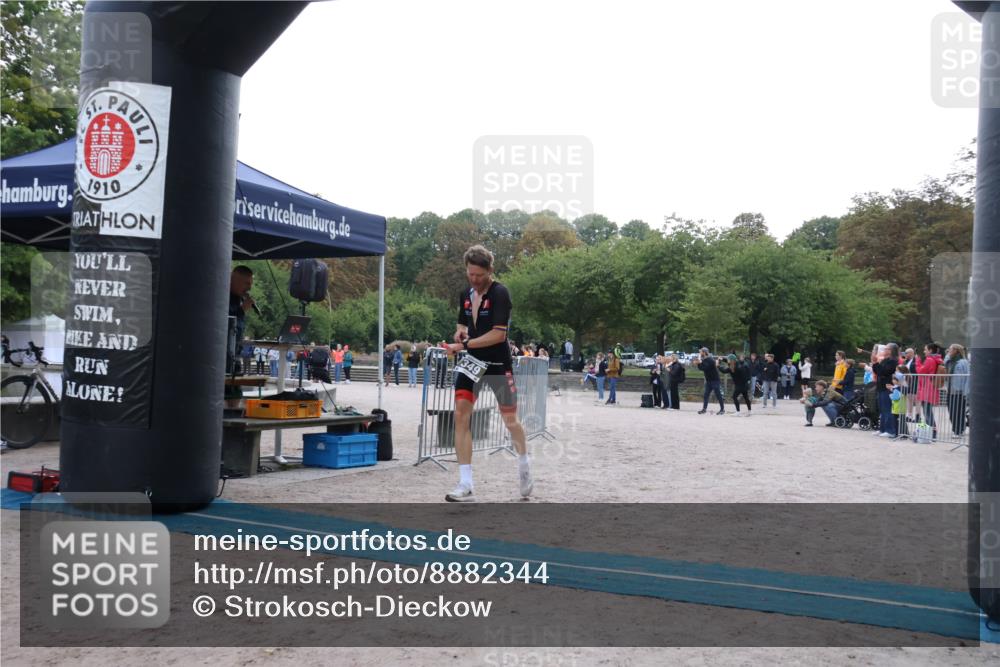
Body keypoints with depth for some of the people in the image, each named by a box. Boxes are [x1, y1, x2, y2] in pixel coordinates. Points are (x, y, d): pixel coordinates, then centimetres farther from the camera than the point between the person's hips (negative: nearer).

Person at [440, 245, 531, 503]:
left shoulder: (500, 293, -13)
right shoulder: (465, 295, 7)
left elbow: (499, 334, -22)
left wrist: (466, 344, -24)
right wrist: (460, 332, -2)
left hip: (498, 365, -5)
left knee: (510, 420, 7)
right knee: (461, 415, -10)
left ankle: (524, 466, 36)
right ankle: (465, 485, -8)